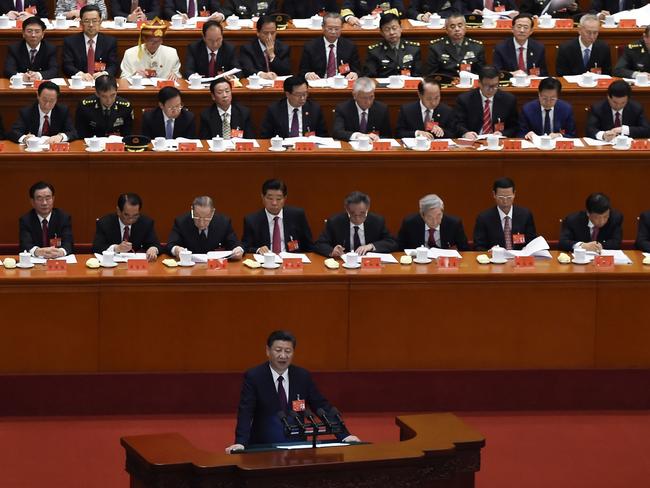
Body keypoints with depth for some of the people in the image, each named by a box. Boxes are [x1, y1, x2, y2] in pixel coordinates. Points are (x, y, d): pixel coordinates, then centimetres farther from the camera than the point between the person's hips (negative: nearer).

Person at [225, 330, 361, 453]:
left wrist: (344, 436, -1)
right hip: (263, 448, -2)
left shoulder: (302, 376, 6)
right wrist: (240, 443, -29)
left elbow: (323, 407, 9)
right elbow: (245, 413, -13)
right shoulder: (254, 377, -4)